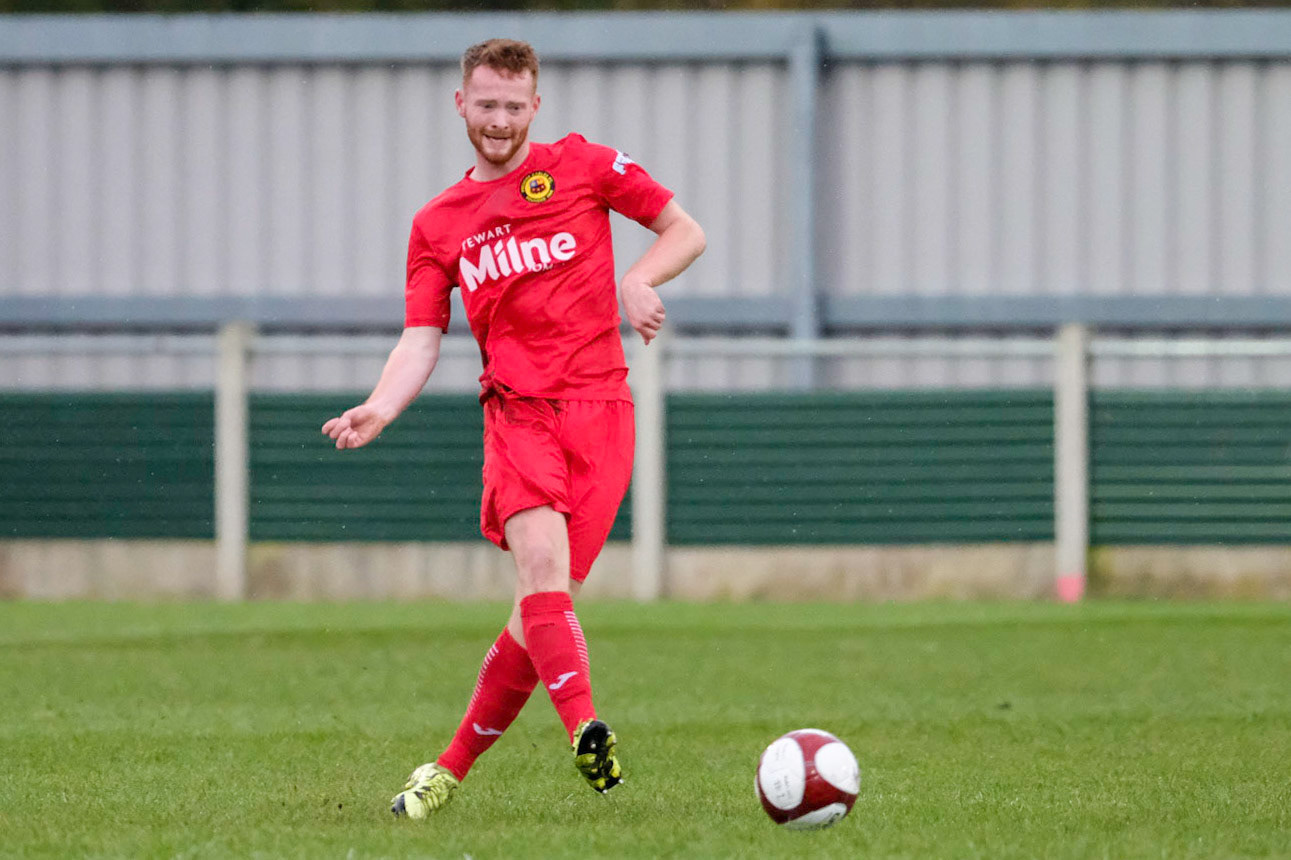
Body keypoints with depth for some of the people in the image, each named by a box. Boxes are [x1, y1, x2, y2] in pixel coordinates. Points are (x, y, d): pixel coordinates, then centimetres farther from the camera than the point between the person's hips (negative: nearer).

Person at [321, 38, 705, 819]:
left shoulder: (582, 166, 9)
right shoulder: (438, 225, 15)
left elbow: (686, 232, 15)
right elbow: (421, 342, 10)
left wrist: (638, 282, -5)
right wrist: (380, 408, -10)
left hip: (598, 409, -1)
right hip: (517, 410, 1)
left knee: (543, 601, -8)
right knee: (541, 561, -26)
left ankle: (453, 769, 4)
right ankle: (586, 732, -41)